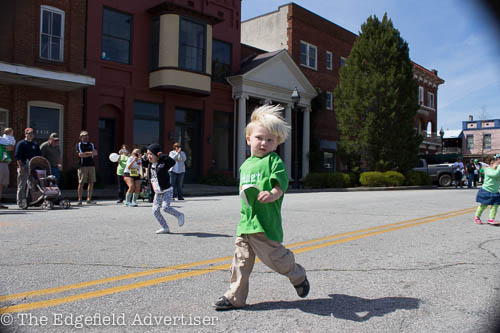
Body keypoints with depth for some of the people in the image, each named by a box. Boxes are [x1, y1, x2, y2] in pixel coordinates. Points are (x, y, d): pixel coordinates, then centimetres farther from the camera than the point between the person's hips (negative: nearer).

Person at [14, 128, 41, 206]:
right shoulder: (21, 143, 0)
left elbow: (39, 156, 20)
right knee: (22, 186, -2)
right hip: (23, 167, -5)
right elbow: (17, 156, -6)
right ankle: (20, 201, 1)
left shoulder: (36, 145, 18)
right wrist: (20, 166, -15)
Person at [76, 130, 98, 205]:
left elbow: (95, 153, 3)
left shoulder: (91, 144, 18)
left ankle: (89, 199, 6)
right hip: (82, 166, -4)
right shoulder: (79, 145, 5)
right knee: (81, 183, -4)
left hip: (91, 165, 4)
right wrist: (90, 153, -5)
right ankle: (79, 200, 1)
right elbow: (80, 154, -9)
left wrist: (85, 153, -10)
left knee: (91, 182, 1)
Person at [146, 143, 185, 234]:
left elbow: (172, 162, -34)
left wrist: (163, 156, -32)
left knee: (165, 207, -22)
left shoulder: (163, 164, -14)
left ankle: (179, 215, 5)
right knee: (155, 210, 0)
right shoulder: (150, 165, 9)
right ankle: (165, 228, 10)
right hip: (157, 193, 7)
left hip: (167, 191, -7)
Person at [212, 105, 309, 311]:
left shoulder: (274, 161, -5)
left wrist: (272, 195, -38)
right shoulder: (245, 165, 17)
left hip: (265, 222, -6)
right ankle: (235, 296, 18)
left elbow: (280, 184, -18)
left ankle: (298, 276, 32)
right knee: (241, 259, 7)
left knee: (273, 256, 3)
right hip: (245, 221, 7)